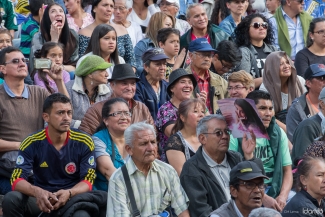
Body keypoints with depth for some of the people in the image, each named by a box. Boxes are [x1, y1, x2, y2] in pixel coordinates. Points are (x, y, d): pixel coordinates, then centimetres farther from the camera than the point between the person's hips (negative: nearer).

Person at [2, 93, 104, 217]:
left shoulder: (84, 143, -4)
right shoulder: (31, 144, -5)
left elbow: (88, 181, -5)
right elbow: (17, 180, -12)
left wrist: (68, 193, -28)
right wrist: (36, 191, -36)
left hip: (72, 200, -2)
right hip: (42, 200, 2)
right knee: (11, 199, -28)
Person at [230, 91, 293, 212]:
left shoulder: (278, 133, 12)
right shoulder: (235, 136, -3)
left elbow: (287, 170, 10)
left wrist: (283, 196, -9)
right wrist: (263, 198, -16)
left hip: (274, 189, 5)